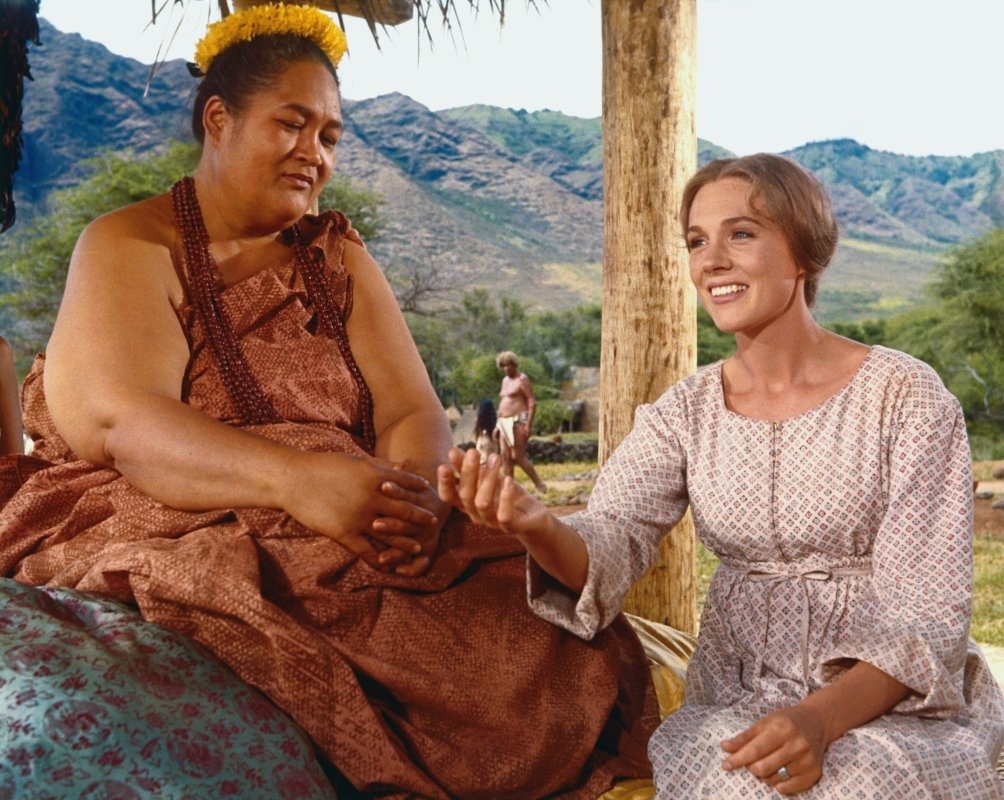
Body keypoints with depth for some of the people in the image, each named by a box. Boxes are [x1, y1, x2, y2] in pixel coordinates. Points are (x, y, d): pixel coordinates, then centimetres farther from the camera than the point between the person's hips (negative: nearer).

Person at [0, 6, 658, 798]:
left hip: (355, 544, 4)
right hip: (163, 541, -3)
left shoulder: (340, 258, 16)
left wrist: (415, 493, -21)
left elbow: (414, 413, 4)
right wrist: (296, 480, -34)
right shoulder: (130, 248, 1)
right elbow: (127, 423, -16)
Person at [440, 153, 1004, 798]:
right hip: (734, 708, 3)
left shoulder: (905, 396, -7)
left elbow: (927, 616, -10)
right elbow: (610, 543, -12)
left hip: (892, 706, -2)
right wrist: (533, 526, -35)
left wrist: (823, 718, -27)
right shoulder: (686, 411, 4)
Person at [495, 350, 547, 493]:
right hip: (505, 422, 8)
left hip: (518, 422, -8)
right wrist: (498, 425, 18)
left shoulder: (522, 379, -7)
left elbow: (532, 402, -13)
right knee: (505, 457, 2)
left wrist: (528, 425, -20)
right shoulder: (505, 380, 18)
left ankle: (539, 485, -2)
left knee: (518, 456, -11)